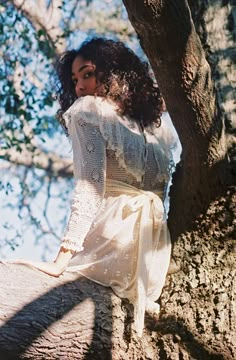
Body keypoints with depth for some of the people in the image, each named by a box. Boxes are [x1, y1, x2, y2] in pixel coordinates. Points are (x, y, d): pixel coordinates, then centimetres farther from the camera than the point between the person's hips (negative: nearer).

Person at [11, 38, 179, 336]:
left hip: (113, 243, -7)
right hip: (157, 258, 7)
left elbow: (89, 189, -12)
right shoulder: (157, 125, 19)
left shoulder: (89, 110, -1)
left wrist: (60, 263, -16)